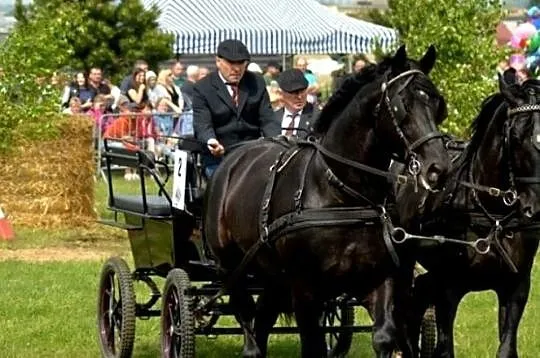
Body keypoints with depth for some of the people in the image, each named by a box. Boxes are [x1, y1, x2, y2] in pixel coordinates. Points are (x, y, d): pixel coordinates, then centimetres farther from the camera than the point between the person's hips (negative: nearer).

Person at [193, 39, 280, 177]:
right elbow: (202, 125, -10)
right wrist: (211, 141, -33)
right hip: (218, 157, -2)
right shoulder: (202, 88, -1)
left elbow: (267, 119, 6)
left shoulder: (257, 82, 9)